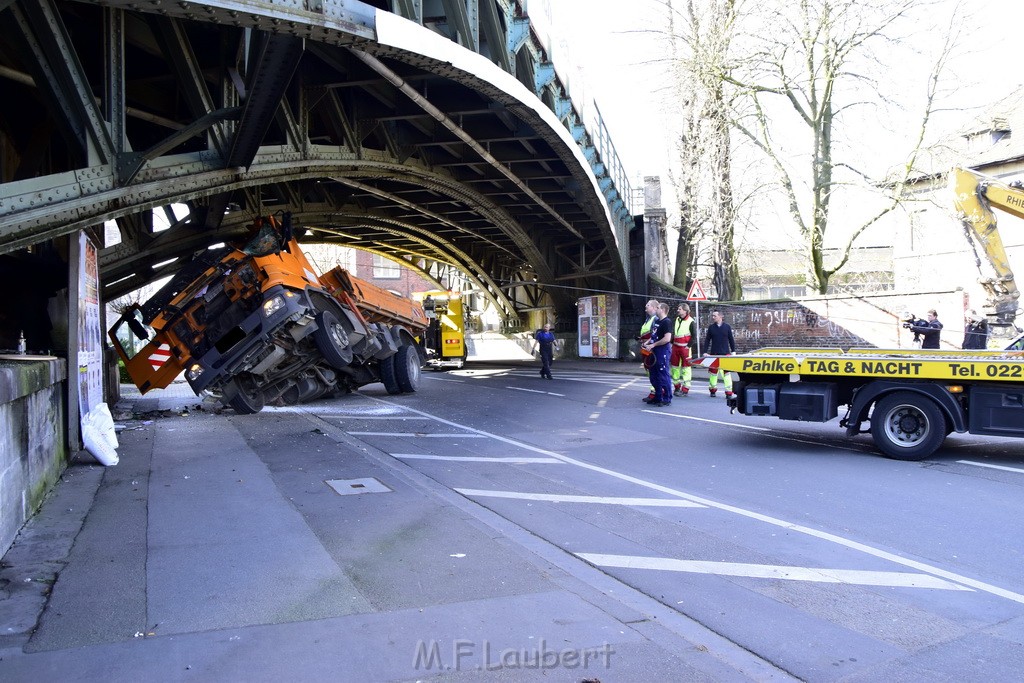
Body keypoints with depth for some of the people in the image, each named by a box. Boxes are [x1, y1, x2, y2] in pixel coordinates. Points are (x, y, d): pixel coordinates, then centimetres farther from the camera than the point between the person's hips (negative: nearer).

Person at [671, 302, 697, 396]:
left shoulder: (691, 322, -8)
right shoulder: (677, 319, 13)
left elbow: (694, 336, -9)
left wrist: (688, 346, -12)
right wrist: (672, 342, 12)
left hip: (685, 347, -7)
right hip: (675, 346, 7)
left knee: (686, 367, -3)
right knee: (675, 366, 11)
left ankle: (685, 389, 0)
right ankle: (676, 387, 22)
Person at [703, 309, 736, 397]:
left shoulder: (727, 327, 2)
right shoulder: (711, 327, 4)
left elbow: (731, 340, 7)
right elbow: (707, 340, 6)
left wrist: (733, 351, 5)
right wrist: (705, 352, 0)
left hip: (725, 354, -1)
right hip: (713, 354, 1)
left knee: (726, 372, -5)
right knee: (713, 372, 9)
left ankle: (729, 392, -2)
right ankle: (712, 389, 23)